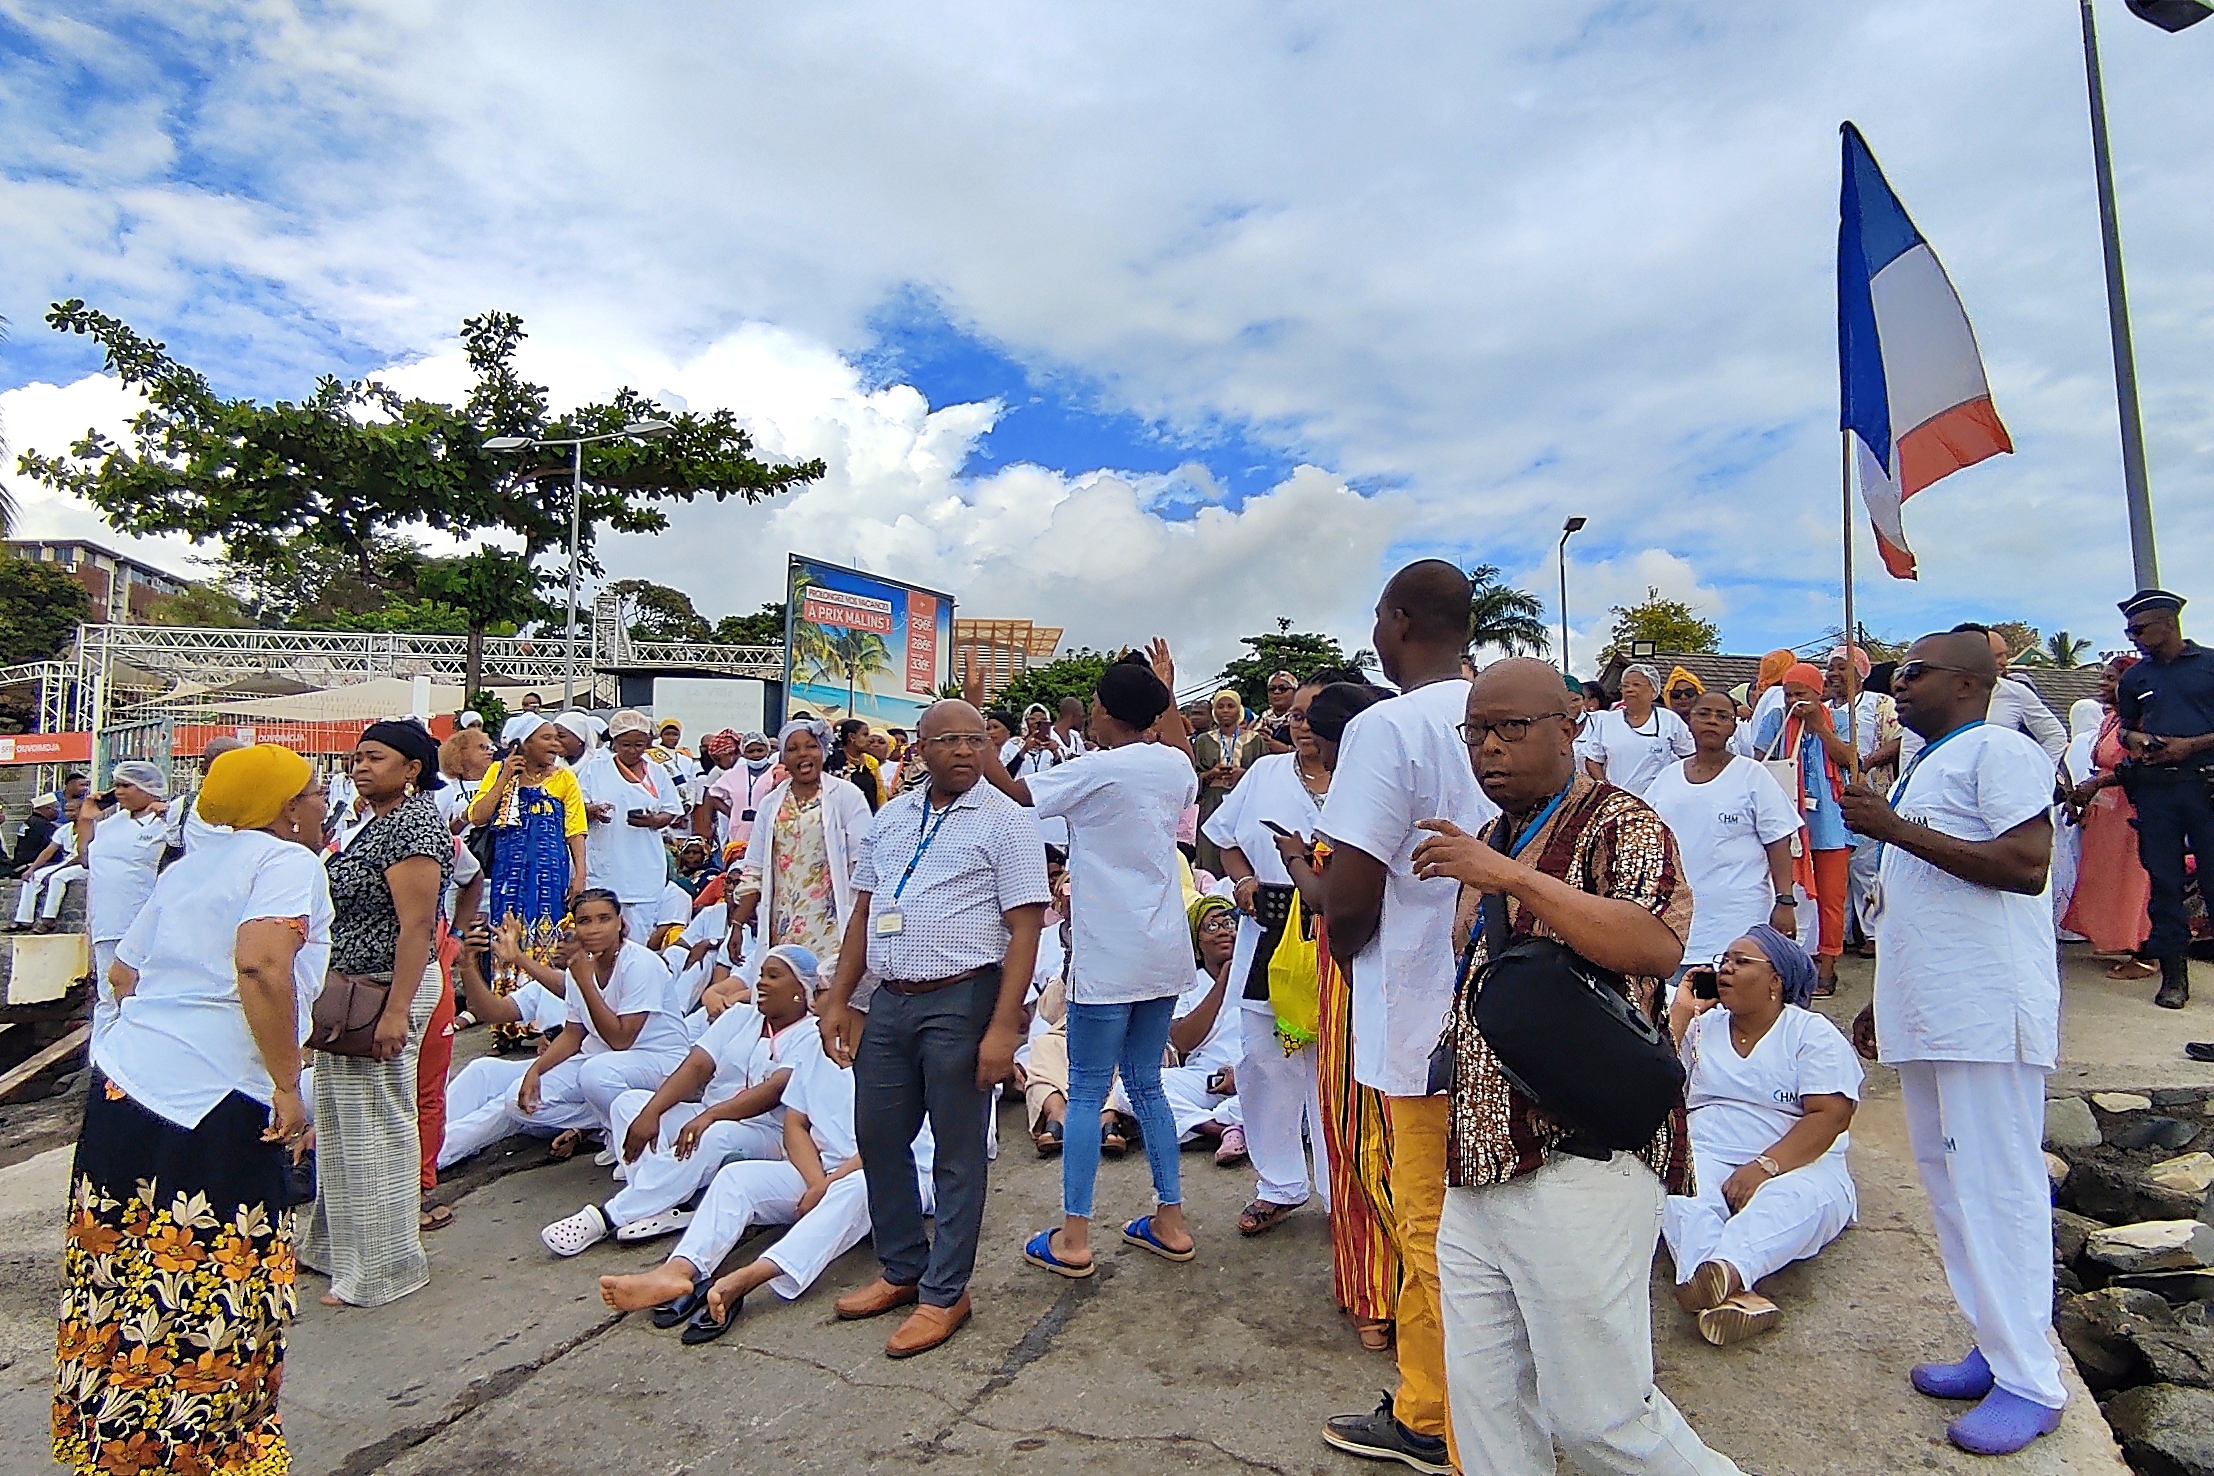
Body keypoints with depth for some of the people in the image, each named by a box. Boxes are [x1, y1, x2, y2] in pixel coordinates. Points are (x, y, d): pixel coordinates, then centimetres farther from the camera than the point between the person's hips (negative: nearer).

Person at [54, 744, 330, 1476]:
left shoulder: (190, 865, 17)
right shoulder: (289, 861, -8)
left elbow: (123, 971, 24)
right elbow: (261, 964, -24)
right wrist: (287, 1085, -18)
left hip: (122, 1084, 8)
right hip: (212, 1110, -8)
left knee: (122, 1286, 17)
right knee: (219, 1300, 4)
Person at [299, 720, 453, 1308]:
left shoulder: (412, 825, -18)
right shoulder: (379, 822, 14)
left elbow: (416, 925, -24)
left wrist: (396, 1011, -28)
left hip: (388, 991, -10)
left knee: (378, 1124, -1)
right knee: (341, 1118, 19)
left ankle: (381, 1266, 13)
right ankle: (338, 1243, 35)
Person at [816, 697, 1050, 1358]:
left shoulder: (1005, 820, -6)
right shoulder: (892, 817, 12)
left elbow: (1024, 931, -11)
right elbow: (863, 914, 16)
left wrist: (1002, 1028, -17)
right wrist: (837, 1000, 10)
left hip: (961, 1003, -6)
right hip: (889, 1001, 6)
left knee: (957, 1154, 6)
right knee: (878, 1139, 15)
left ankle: (944, 1293, 23)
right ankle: (903, 1270, 35)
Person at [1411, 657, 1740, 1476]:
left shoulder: (1618, 821, -7)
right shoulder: (1491, 841, 16)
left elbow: (1658, 946, -27)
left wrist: (1509, 876, -28)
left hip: (1580, 1164, -7)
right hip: (1475, 1167, 8)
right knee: (1483, 1399, 14)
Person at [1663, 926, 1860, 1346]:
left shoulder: (1812, 1033, 6)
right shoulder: (1701, 1027, 18)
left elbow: (1830, 1116, -8)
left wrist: (1764, 1166, -22)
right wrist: (1680, 1013, 5)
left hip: (1795, 1168, -2)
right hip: (1706, 1164, 3)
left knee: (1793, 1201, -38)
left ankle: (1726, 1269, -63)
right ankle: (1731, 1294, -55)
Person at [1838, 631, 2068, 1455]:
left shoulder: (1998, 751, -7)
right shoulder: (1922, 770, 21)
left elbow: (2027, 864, -21)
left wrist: (1896, 829, -20)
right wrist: (1883, 1002, 23)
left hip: (1986, 1009, -9)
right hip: (1926, 1013, 10)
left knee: (1998, 1185, -3)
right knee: (1949, 1181, 13)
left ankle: (2030, 1381, 7)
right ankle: (1996, 1349, 24)